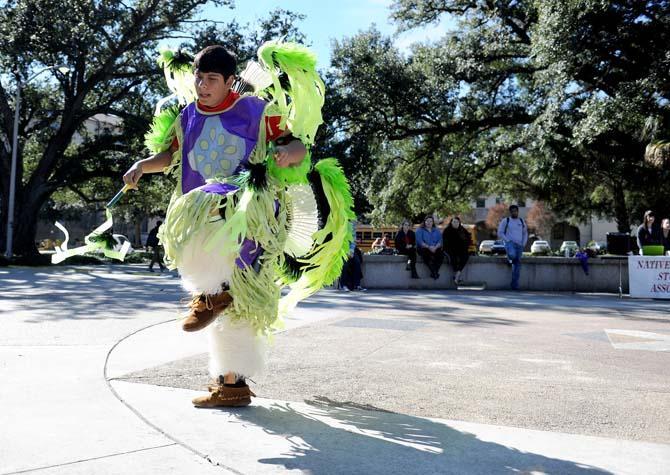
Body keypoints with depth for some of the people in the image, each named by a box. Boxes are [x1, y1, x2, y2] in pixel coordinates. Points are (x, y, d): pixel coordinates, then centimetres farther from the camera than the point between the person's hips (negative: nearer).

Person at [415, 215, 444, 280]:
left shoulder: (436, 231, 19)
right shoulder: (420, 230, 9)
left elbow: (440, 241, 6)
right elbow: (420, 241, -6)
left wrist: (435, 247, -15)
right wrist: (428, 247, -19)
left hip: (435, 249, 3)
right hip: (424, 248, -3)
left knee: (441, 254, -30)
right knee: (427, 254, -37)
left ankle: (435, 271, -29)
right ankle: (434, 272, -33)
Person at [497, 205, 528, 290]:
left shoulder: (521, 221, 16)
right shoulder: (505, 221, 2)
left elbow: (525, 233, 25)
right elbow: (500, 233, 0)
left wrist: (524, 244, 10)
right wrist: (508, 241, -11)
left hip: (519, 245, 4)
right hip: (510, 243, -4)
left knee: (517, 264, -3)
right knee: (512, 255, -36)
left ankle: (514, 284, 1)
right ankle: (510, 256, 3)